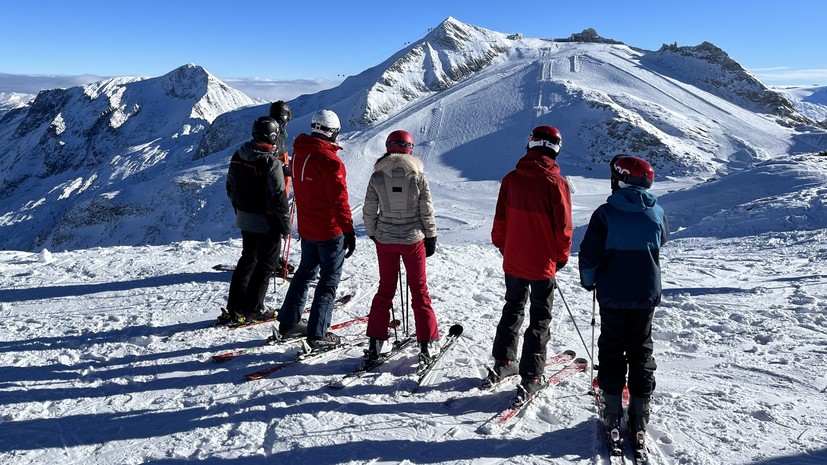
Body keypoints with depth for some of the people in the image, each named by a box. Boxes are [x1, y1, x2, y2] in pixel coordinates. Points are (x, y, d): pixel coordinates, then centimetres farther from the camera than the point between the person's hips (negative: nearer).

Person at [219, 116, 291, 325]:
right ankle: (252, 309, 12)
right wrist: (286, 225, -11)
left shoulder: (237, 157, 3)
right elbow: (278, 198, -21)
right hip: (267, 223, -7)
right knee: (266, 264, 7)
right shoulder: (271, 163, -21)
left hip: (244, 220, 7)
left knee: (247, 259, 19)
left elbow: (230, 189, 12)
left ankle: (234, 308, 23)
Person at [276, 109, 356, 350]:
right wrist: (349, 230, -15)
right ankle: (317, 334, 6)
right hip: (330, 230, -8)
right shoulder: (330, 161, -22)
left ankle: (287, 321, 31)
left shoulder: (299, 153, 4)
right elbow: (339, 200, -22)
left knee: (305, 271, 23)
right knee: (329, 280, 3)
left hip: (306, 227, 8)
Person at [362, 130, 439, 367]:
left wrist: (373, 234, 14)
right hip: (413, 240, -1)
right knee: (419, 290, 11)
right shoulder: (418, 176, -9)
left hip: (384, 240, 1)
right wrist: (431, 237, 7)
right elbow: (427, 212, -5)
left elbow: (369, 212, -2)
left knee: (385, 289, 15)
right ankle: (428, 344, 13)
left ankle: (375, 343, 17)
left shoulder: (377, 176, -6)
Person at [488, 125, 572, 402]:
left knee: (513, 309, 22)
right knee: (540, 320, 7)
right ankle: (531, 379, 9)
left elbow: (500, 220, 4)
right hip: (543, 264, -4)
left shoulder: (511, 179, -3)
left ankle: (503, 363, 31)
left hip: (513, 260, 4)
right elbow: (563, 225, -10)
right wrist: (562, 256, 5)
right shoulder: (556, 182, -14)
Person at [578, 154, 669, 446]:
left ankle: (612, 414, 13)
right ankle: (639, 417, 16)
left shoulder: (605, 213, -14)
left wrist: (588, 280, 5)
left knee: (611, 351, 10)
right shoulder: (656, 212, -2)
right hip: (646, 295, 3)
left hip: (612, 295, -2)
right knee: (641, 352, 13)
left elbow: (589, 255, -13)